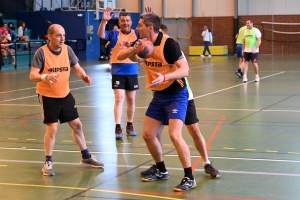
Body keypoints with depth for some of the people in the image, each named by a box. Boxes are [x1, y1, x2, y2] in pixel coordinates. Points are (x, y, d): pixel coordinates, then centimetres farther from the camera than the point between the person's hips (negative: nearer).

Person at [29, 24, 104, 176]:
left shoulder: (67, 50, -4)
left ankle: (86, 157, 29)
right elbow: (32, 75, -21)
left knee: (77, 125, 12)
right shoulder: (41, 52, -17)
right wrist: (45, 76, -41)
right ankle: (48, 163, 10)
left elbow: (77, 68, 2)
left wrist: (84, 76, -21)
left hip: (65, 95, 5)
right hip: (47, 96, -5)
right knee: (52, 129, -8)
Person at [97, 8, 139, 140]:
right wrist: (104, 20, -34)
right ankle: (118, 128, -8)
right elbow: (100, 34, -17)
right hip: (118, 72, -3)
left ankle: (129, 126, 26)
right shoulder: (114, 34, -3)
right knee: (119, 98, -8)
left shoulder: (136, 34, 3)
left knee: (131, 100, 12)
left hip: (132, 72, 3)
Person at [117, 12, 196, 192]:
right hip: (158, 96, 8)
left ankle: (189, 178, -11)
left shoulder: (169, 43, -22)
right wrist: (133, 49, -16)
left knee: (175, 134, -21)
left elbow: (184, 70, -26)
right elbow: (120, 56, 4)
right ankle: (162, 171, 28)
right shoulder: (143, 43, 0)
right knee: (148, 135, 8)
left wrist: (164, 77, -42)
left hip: (176, 95, -8)